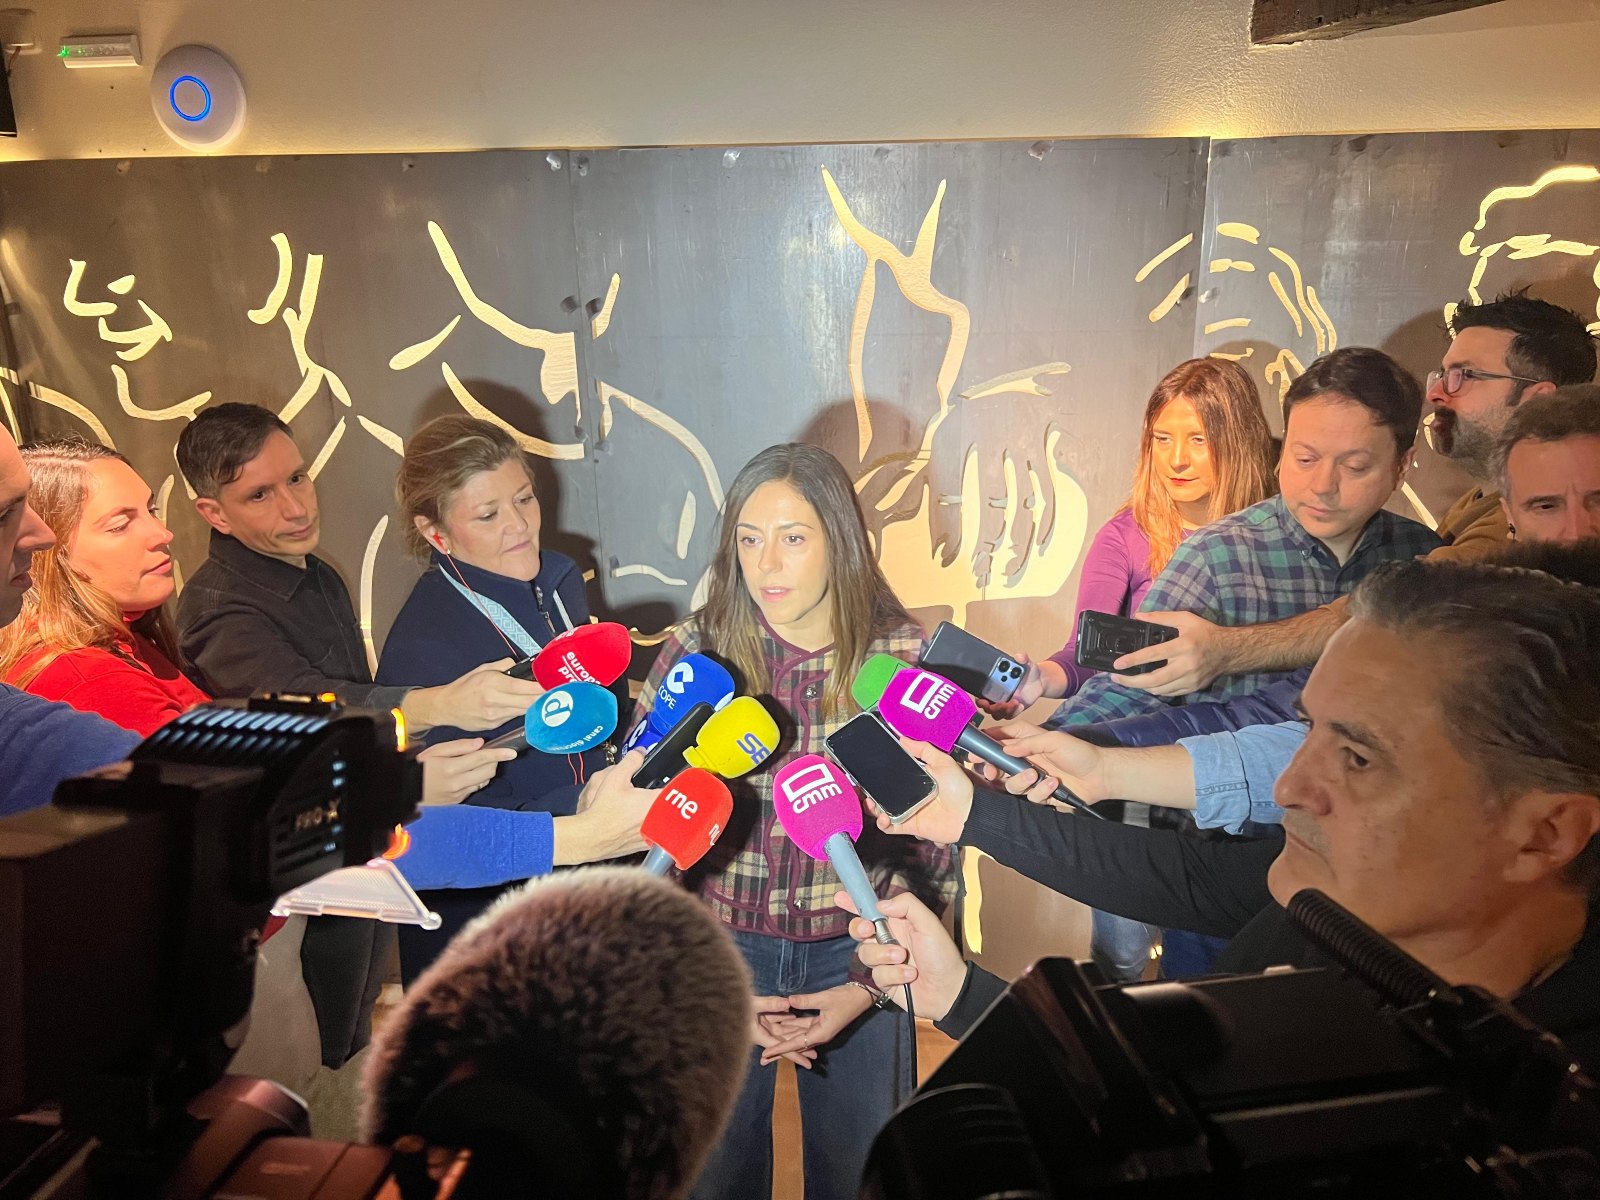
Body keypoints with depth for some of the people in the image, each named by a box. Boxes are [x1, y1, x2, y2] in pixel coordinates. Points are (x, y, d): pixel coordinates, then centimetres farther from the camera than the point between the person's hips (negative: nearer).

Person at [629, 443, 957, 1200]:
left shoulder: (905, 659, -12)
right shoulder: (695, 652, -11)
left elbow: (934, 841, -5)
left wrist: (874, 983, -8)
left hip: (855, 955, 0)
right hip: (719, 950, 1)